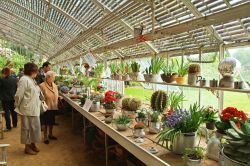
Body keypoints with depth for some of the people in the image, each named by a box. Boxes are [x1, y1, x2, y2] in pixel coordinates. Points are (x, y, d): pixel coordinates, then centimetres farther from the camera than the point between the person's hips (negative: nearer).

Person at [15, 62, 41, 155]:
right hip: (27, 109, -8)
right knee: (27, 128, 6)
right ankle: (27, 147, 21)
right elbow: (19, 95, -15)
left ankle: (32, 144, 32)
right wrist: (17, 106, -5)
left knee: (35, 127, 16)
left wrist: (39, 103, 13)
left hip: (34, 109, 8)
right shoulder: (24, 79, -16)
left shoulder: (32, 80, 11)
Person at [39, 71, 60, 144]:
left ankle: (50, 134, 37)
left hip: (53, 107, 6)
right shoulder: (42, 86, -16)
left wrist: (59, 97, -2)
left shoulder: (54, 85, 5)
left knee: (52, 122, 19)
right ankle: (45, 137, 24)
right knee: (46, 123, 8)